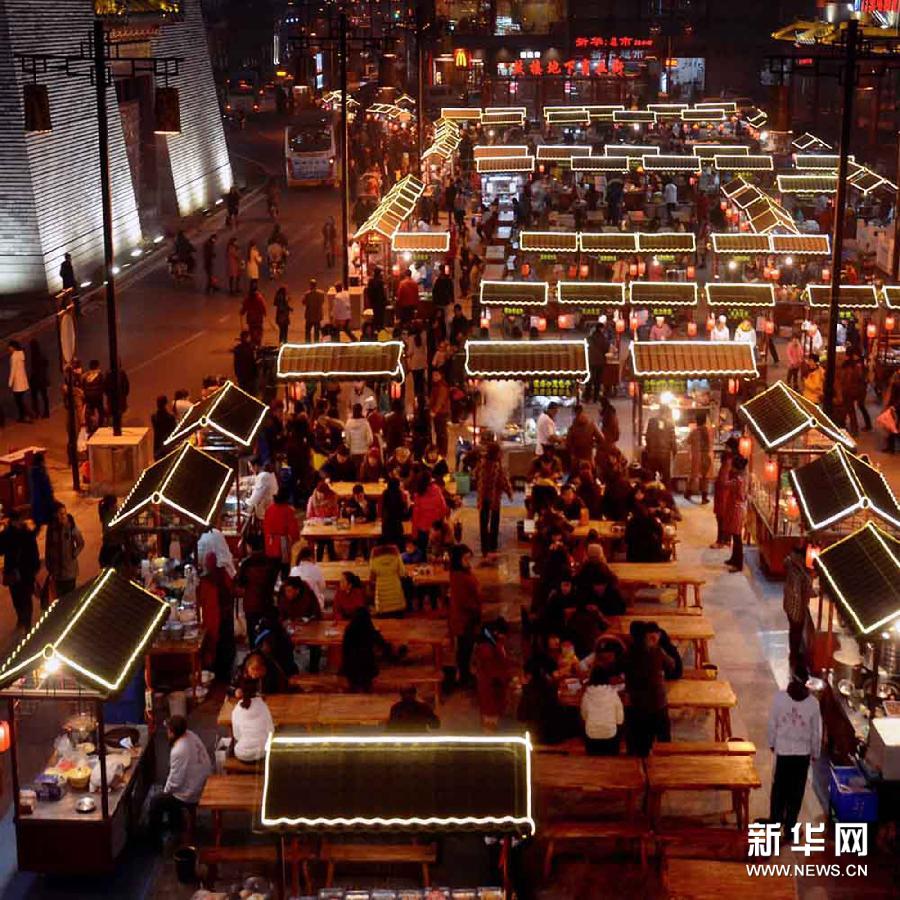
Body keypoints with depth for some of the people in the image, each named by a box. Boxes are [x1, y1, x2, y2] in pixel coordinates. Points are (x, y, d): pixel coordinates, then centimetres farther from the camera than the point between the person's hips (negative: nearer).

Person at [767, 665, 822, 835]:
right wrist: (815, 752, 9)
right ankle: (789, 826, 15)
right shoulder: (813, 702, -11)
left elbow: (773, 723, -3)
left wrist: (772, 743, 12)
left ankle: (775, 820, 23)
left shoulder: (780, 697, -11)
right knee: (796, 791, 10)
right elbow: (816, 731, -4)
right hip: (803, 751, 0)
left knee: (779, 787, 15)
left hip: (783, 749, 0)